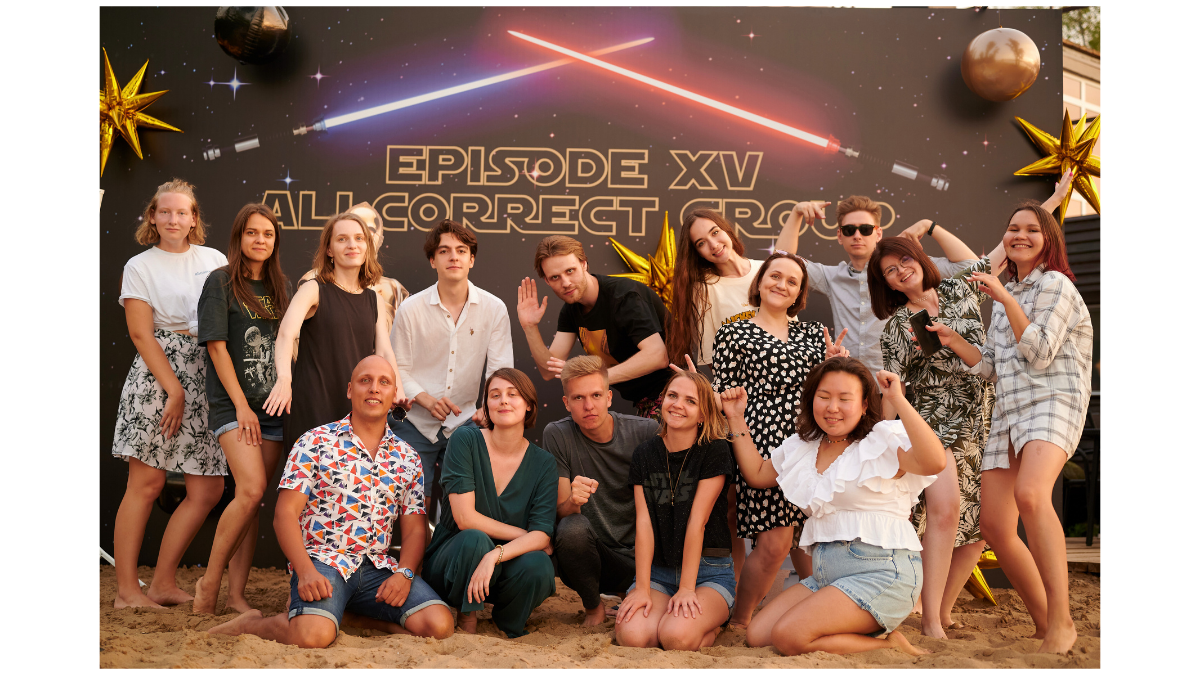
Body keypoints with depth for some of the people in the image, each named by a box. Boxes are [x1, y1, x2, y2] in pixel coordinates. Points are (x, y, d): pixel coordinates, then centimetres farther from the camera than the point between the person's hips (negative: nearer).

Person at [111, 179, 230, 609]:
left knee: (208, 490, 0)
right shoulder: (139, 266, 5)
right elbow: (141, 334, -3)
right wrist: (174, 388, -11)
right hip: (156, 373, -4)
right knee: (147, 482, -6)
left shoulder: (215, 260, 14)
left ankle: (163, 583, 11)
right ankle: (127, 589, 2)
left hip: (205, 379, 4)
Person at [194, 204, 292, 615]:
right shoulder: (221, 282, -1)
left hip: (272, 405, 5)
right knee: (252, 490, -19)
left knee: (250, 498, 4)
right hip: (232, 404, -5)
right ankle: (209, 582, -3)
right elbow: (217, 347, -6)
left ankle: (236, 593, 9)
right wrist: (241, 405, -11)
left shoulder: (281, 287, 14)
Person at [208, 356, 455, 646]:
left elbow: (414, 529, 13)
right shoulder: (315, 443, 3)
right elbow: (285, 513, -4)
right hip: (324, 560, -4)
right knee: (314, 635, -34)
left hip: (379, 566, 5)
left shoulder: (408, 459, 14)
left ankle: (347, 613, 5)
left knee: (441, 625, -18)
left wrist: (404, 573, -7)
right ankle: (251, 623, 1)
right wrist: (305, 571, -18)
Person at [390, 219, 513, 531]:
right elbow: (398, 370, 0)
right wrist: (427, 400, -18)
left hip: (464, 422, 0)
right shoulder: (411, 310, -3)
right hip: (415, 423, 0)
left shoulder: (494, 309, -1)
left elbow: (501, 370, -4)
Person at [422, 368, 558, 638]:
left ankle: (507, 625, 2)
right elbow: (465, 517, -16)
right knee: (474, 539, -35)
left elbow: (542, 534, -13)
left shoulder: (543, 463, -3)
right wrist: (527, 536, -12)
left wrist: (495, 555, -31)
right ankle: (467, 619, -7)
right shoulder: (466, 440, -10)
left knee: (538, 565, -30)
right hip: (450, 562, -2)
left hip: (504, 570, 2)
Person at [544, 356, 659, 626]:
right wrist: (573, 501, -30)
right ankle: (593, 607, -4)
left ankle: (624, 595, 12)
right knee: (573, 528, -33)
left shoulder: (646, 432, -7)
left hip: (636, 555, 1)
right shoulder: (557, 435, -6)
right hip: (590, 555, -1)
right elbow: (561, 512, -9)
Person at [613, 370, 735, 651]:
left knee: (677, 636, -30)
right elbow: (644, 522, -4)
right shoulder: (645, 454, 5)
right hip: (658, 570, 3)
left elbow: (697, 521, -13)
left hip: (708, 571, -3)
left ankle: (711, 624, 4)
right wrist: (642, 588, -12)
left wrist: (686, 588, -15)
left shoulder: (715, 452, -6)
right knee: (631, 635, -26)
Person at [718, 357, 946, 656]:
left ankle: (888, 645, -4)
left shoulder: (884, 442, -8)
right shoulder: (802, 447, 14)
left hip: (882, 572, -8)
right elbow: (757, 473, 27)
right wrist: (737, 420, 20)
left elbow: (934, 462, -28)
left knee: (789, 636, -23)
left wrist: (899, 401, -26)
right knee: (757, 636, -6)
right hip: (825, 573, 8)